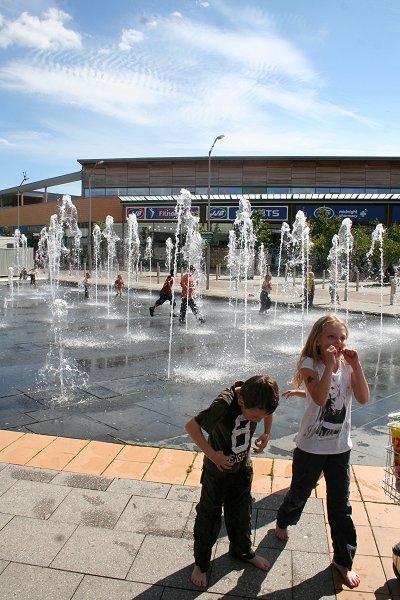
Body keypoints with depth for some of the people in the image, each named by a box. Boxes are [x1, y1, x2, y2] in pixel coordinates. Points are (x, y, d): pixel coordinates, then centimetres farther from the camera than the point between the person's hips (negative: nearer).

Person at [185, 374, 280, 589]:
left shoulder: (257, 396, -19)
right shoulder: (224, 404, -37)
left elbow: (269, 411, 6)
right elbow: (191, 427, -30)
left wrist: (266, 434, -8)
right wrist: (212, 454, -26)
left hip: (243, 468, 5)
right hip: (217, 471, -5)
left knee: (241, 513, 23)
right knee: (209, 517, 11)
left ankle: (242, 550, 48)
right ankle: (201, 563, 33)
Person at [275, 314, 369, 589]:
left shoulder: (348, 366, -4)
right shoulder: (311, 365, -16)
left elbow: (364, 398, -16)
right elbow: (319, 398, -30)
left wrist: (356, 365, -22)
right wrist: (329, 364, -32)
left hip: (340, 448, 3)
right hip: (310, 447, -3)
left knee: (341, 506, 10)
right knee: (299, 494, 20)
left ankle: (344, 560, 30)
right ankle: (284, 522, 51)